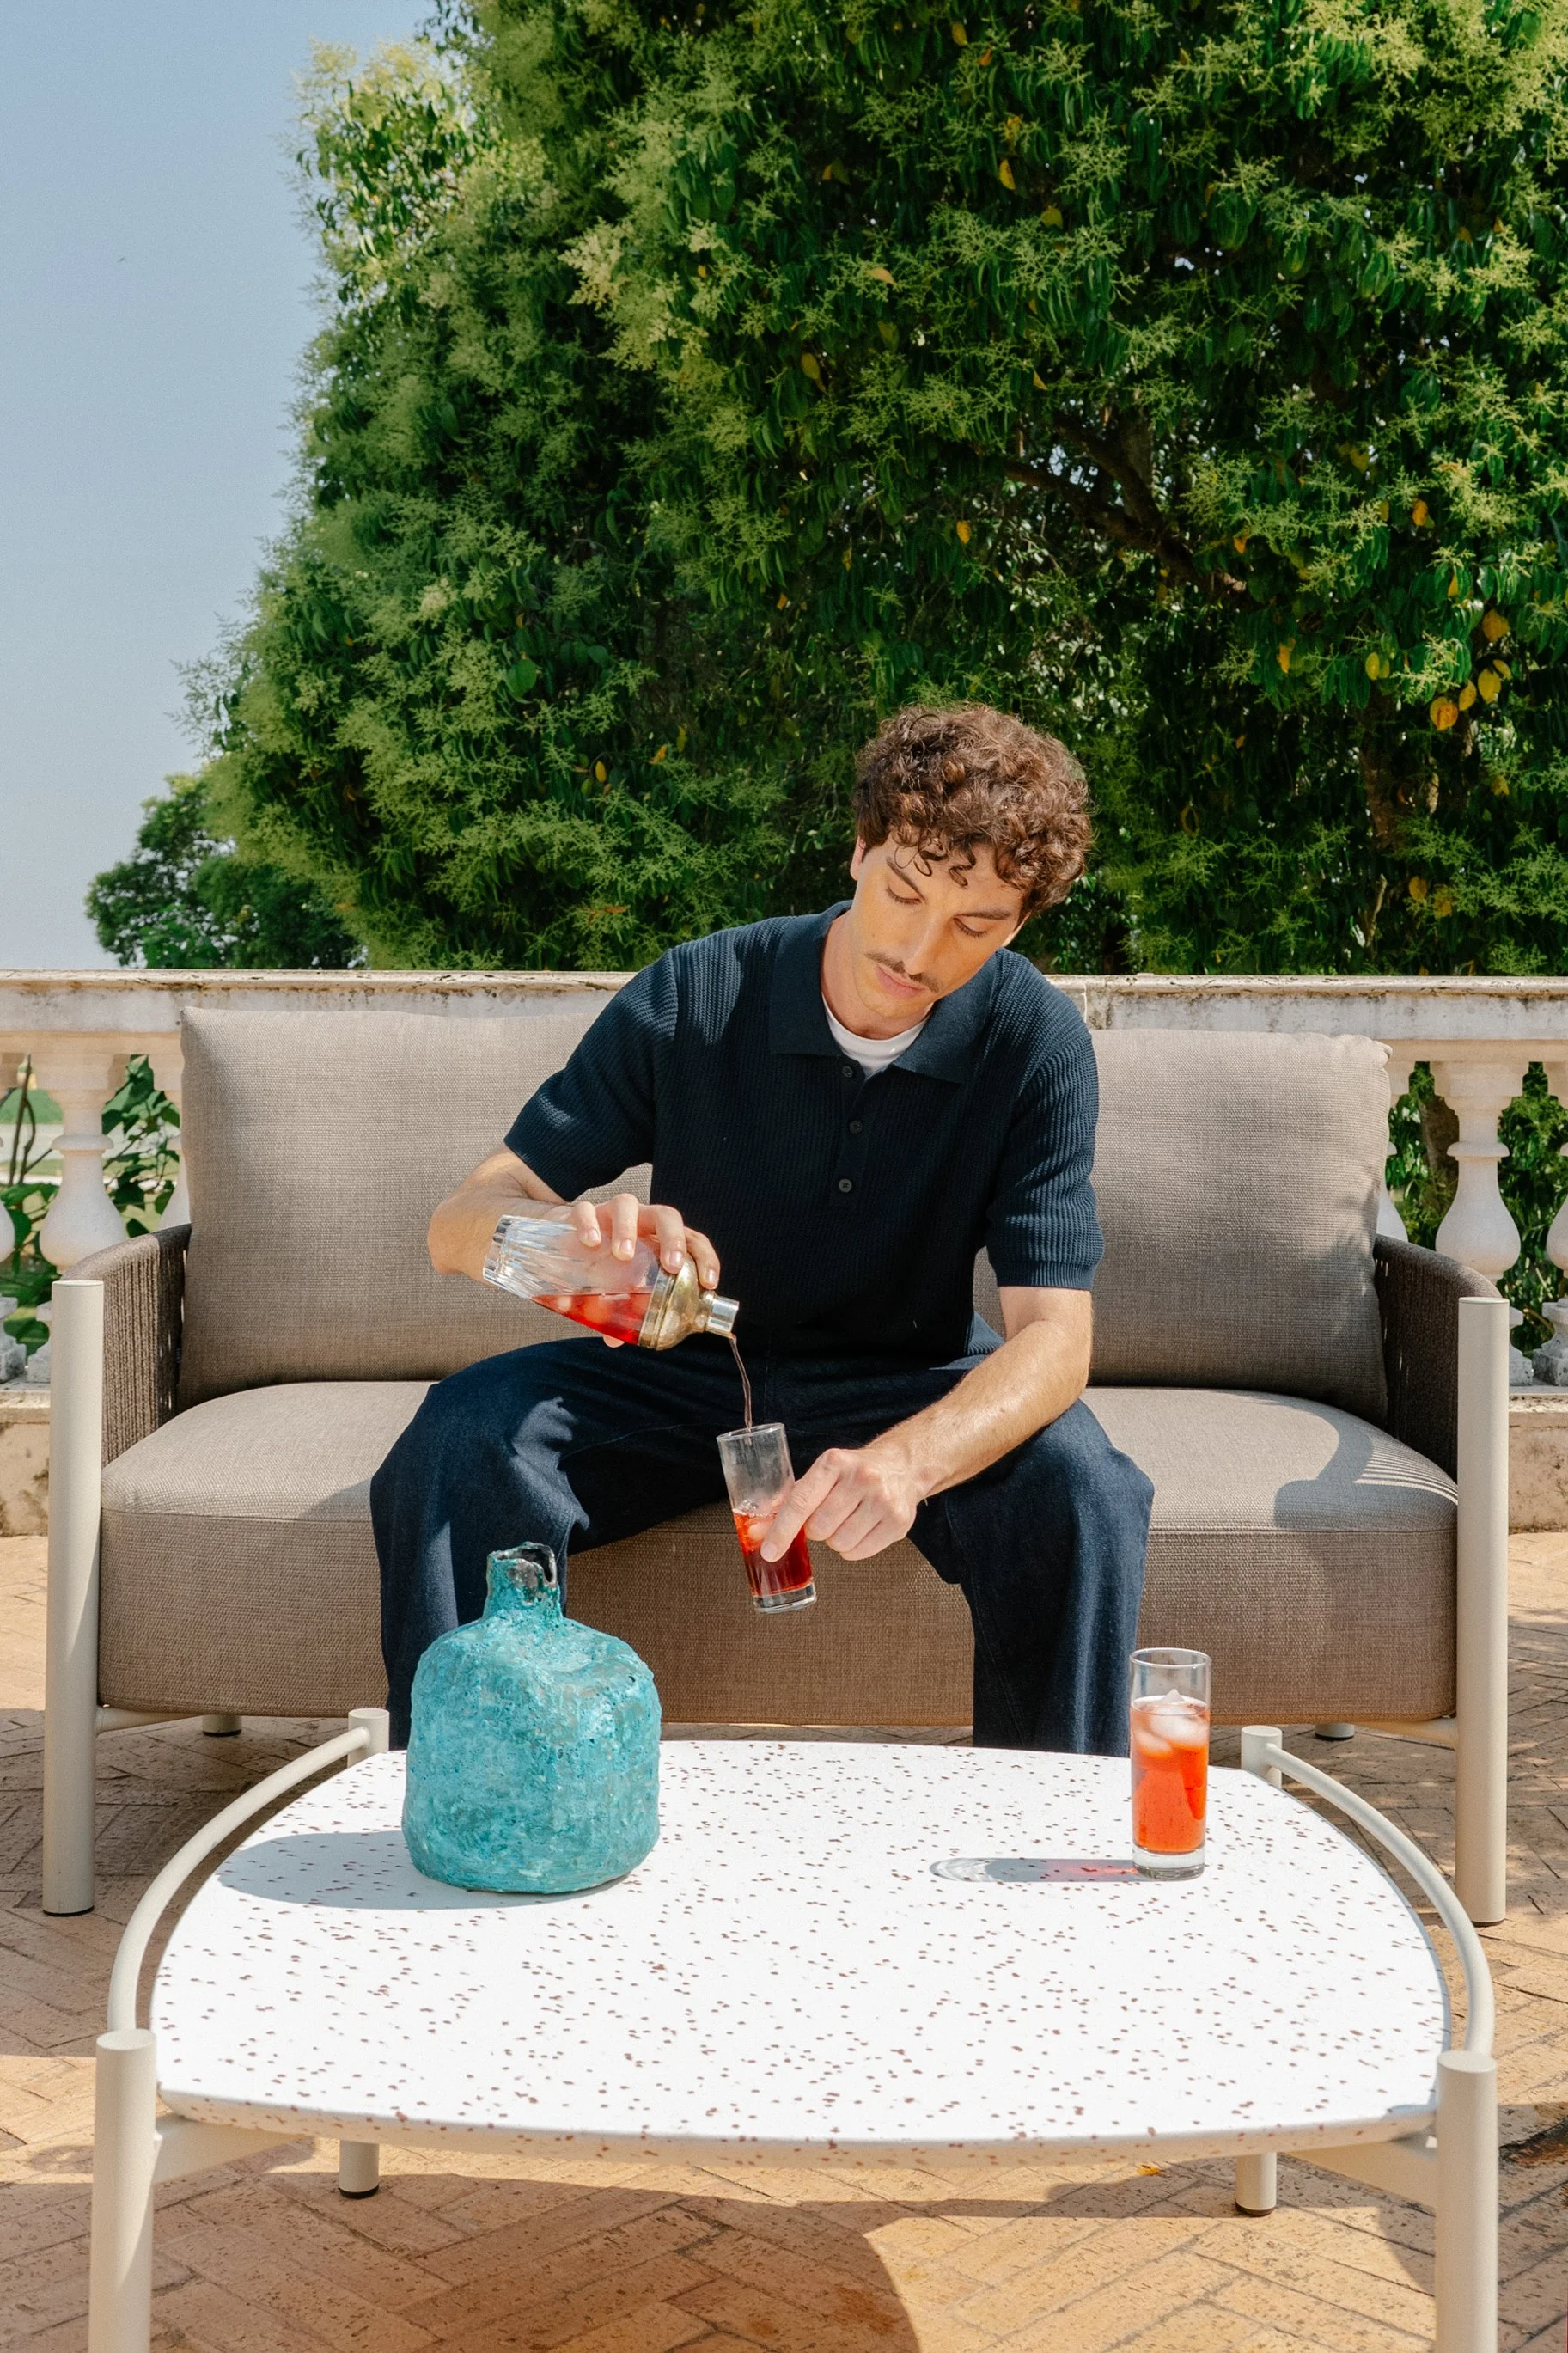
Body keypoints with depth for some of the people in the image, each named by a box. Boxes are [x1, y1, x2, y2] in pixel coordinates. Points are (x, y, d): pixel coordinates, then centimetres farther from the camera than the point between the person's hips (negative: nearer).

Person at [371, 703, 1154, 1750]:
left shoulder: (1037, 1043, -16)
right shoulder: (694, 997, -16)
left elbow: (1052, 1335, -23)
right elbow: (460, 1225, -16)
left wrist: (905, 1459, -46)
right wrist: (578, 1231, -43)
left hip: (917, 1388, 0)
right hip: (688, 1377, 1)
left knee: (1081, 1496, -31)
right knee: (461, 1438, -27)